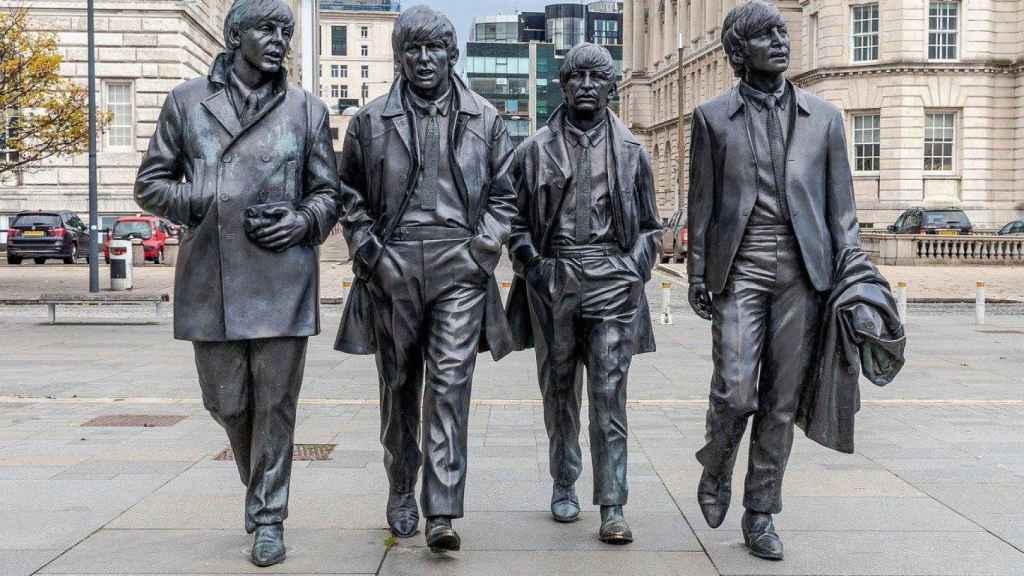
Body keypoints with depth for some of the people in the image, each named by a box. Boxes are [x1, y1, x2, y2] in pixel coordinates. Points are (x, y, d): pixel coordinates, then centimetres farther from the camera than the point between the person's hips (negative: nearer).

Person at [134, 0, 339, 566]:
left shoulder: (307, 109, 8)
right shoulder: (186, 101, 8)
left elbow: (327, 191, 12)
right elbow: (149, 184, 9)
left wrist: (303, 221, -9)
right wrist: (209, 206, -7)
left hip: (282, 280, -1)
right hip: (211, 280, 1)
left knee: (276, 404, 2)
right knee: (227, 402, 10)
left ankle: (268, 518, 18)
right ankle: (256, 482, 39)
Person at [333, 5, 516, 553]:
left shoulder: (484, 119, 8)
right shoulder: (371, 120, 7)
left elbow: (503, 194, 12)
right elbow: (350, 195, 13)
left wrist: (484, 245, -1)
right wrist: (365, 246, 0)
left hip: (459, 268, -1)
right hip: (391, 269, 1)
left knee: (450, 384, -9)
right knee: (399, 385, 10)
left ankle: (442, 513, -8)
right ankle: (401, 492, 28)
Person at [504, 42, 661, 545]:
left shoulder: (631, 151, 9)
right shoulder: (535, 150, 7)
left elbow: (649, 225, 13)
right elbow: (516, 220, 10)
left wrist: (636, 272, -1)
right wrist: (532, 265, -4)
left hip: (612, 280, -1)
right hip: (553, 281, 1)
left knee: (609, 395, -5)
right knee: (558, 391, 11)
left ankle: (612, 506, -3)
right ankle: (563, 485, 27)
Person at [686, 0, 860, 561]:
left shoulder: (823, 116, 10)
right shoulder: (713, 116, 6)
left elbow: (840, 204, 9)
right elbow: (701, 203, 5)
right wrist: (697, 274, 1)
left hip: (802, 270, 2)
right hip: (739, 269, -2)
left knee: (781, 400, 4)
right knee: (734, 391, -10)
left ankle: (760, 514, 17)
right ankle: (716, 469, 22)